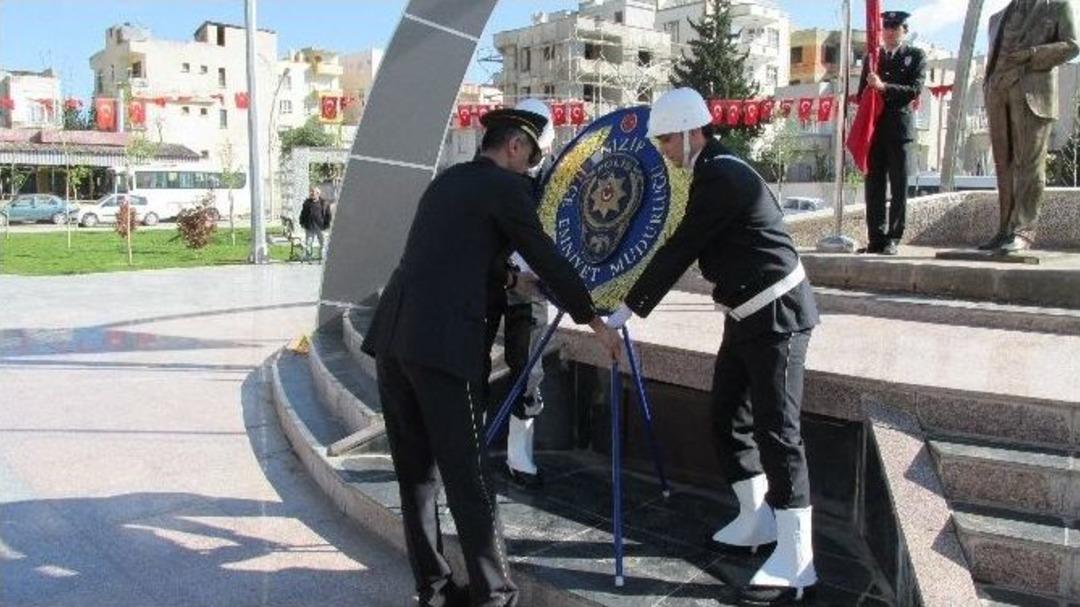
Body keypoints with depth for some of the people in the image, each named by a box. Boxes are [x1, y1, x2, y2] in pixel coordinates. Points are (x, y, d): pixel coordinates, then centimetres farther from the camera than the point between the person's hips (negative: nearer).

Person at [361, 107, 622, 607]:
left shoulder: (446, 180, 23)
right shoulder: (505, 186, 2)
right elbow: (547, 258, 4)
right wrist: (595, 321, 14)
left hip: (391, 334, 8)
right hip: (440, 341, -7)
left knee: (415, 470, 12)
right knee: (466, 474, -2)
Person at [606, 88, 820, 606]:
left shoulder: (721, 177, -20)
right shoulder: (715, 171, 11)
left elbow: (678, 250, -19)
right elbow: (689, 247, 16)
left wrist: (628, 309, -14)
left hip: (776, 315, -10)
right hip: (749, 314, 10)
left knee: (775, 428, -9)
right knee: (728, 417, 14)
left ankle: (795, 560, -2)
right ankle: (756, 519, 30)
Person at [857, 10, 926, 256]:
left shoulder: (916, 56, 7)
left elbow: (915, 90, -6)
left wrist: (884, 87, -18)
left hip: (899, 128, -3)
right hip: (873, 128, 3)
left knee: (899, 188, -2)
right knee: (874, 187, 1)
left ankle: (892, 239, 0)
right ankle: (876, 238, 4)